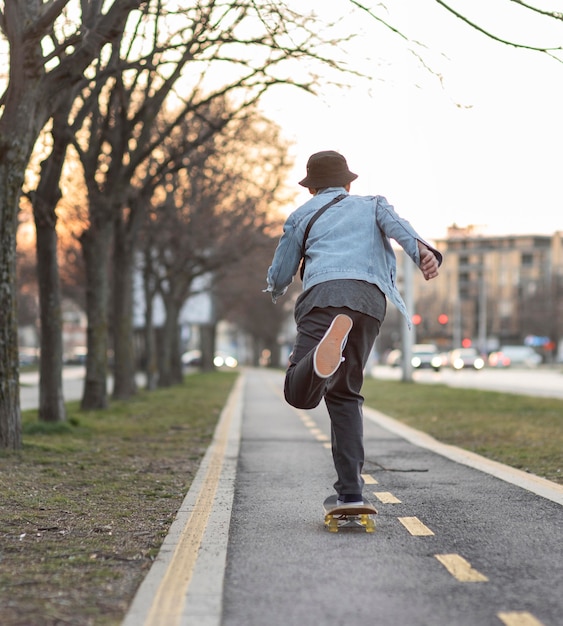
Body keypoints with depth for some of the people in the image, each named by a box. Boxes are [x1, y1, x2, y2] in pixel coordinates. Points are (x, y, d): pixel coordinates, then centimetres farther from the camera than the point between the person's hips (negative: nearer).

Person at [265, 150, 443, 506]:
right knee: (345, 394, 15)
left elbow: (279, 279, 29)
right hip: (371, 300, 3)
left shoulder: (302, 215, 29)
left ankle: (328, 345, -51)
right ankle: (351, 491, 3)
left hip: (325, 293, -2)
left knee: (301, 394, -17)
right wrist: (422, 250, -14)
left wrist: (277, 291, 53)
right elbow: (396, 224, 6)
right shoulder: (372, 205, 32)